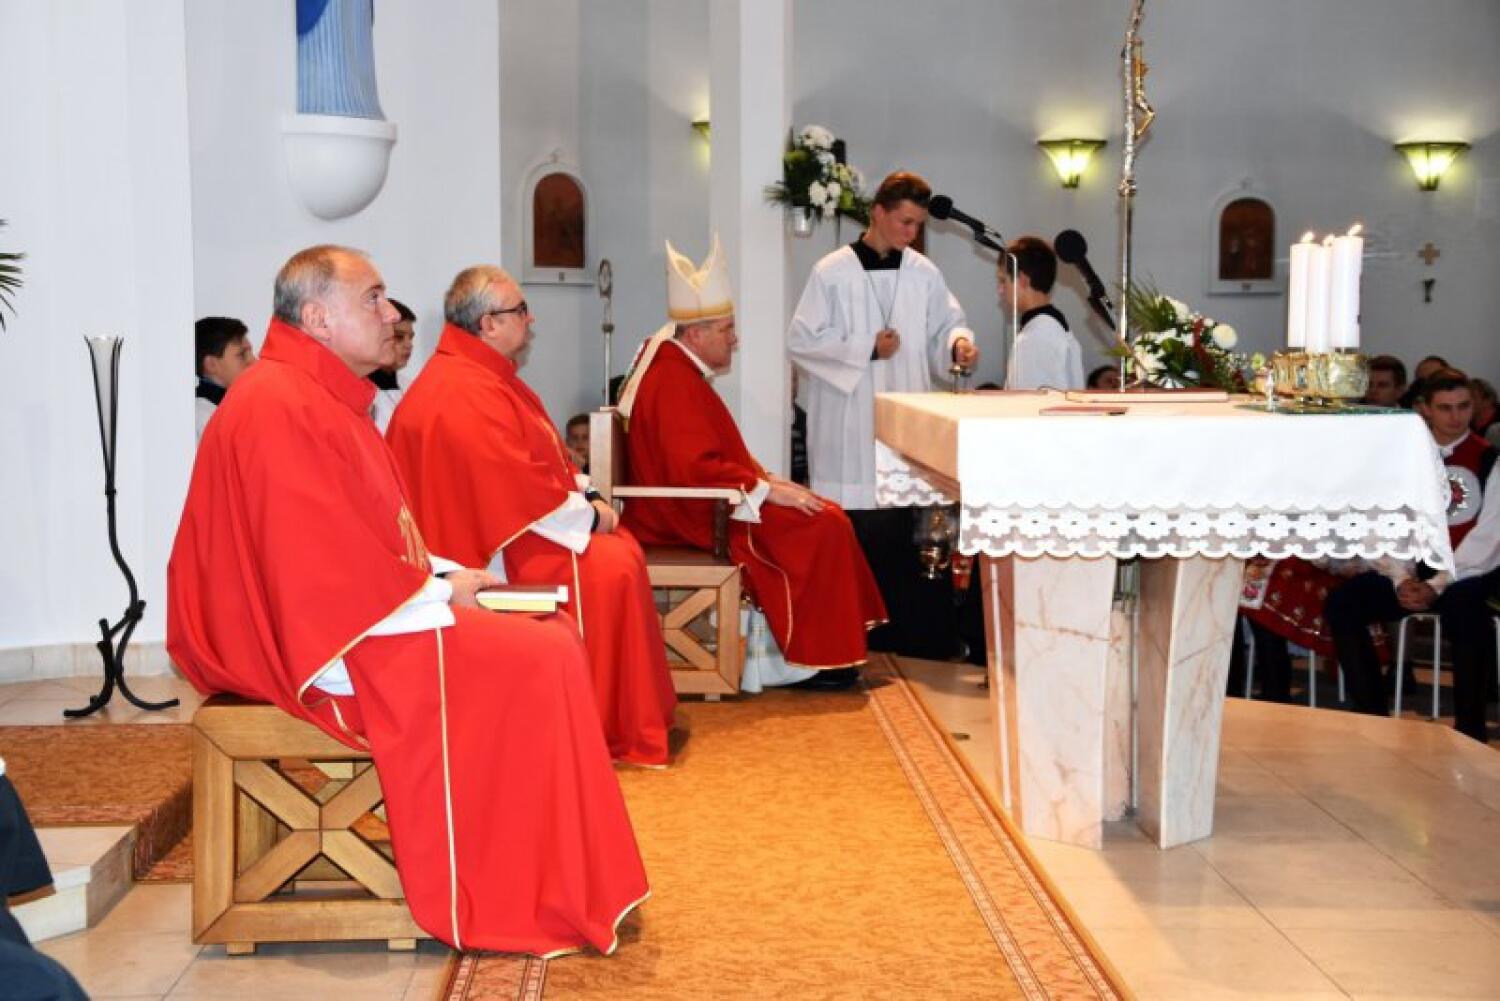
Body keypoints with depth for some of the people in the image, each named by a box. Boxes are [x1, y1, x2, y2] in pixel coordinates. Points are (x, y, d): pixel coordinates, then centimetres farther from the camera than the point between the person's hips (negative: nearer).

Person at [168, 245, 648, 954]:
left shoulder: (323, 397, 16)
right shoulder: (280, 408, -19)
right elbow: (327, 567, -23)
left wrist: (442, 574, 5)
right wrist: (439, 593, -12)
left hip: (359, 612, 11)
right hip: (326, 644, -11)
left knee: (550, 633, 6)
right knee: (539, 660, -16)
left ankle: (564, 885, 6)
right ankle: (525, 900, -6)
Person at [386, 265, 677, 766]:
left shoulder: (490, 377, 15)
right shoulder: (464, 393, -21)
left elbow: (547, 457, 19)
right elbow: (515, 488, -26)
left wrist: (586, 494, 2)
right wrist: (586, 514, -15)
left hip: (508, 522, 11)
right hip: (490, 546, -11)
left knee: (623, 550, 4)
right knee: (609, 568, -19)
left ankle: (644, 715, 6)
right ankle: (614, 730, -9)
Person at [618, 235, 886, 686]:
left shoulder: (679, 370, 15)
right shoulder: (673, 384, -19)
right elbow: (695, 468, -28)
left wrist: (766, 479, 9)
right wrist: (766, 490, -21)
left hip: (699, 505, 11)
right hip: (694, 517, -11)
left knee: (828, 515, 8)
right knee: (822, 527, -17)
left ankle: (824, 649, 7)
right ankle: (816, 659, -11)